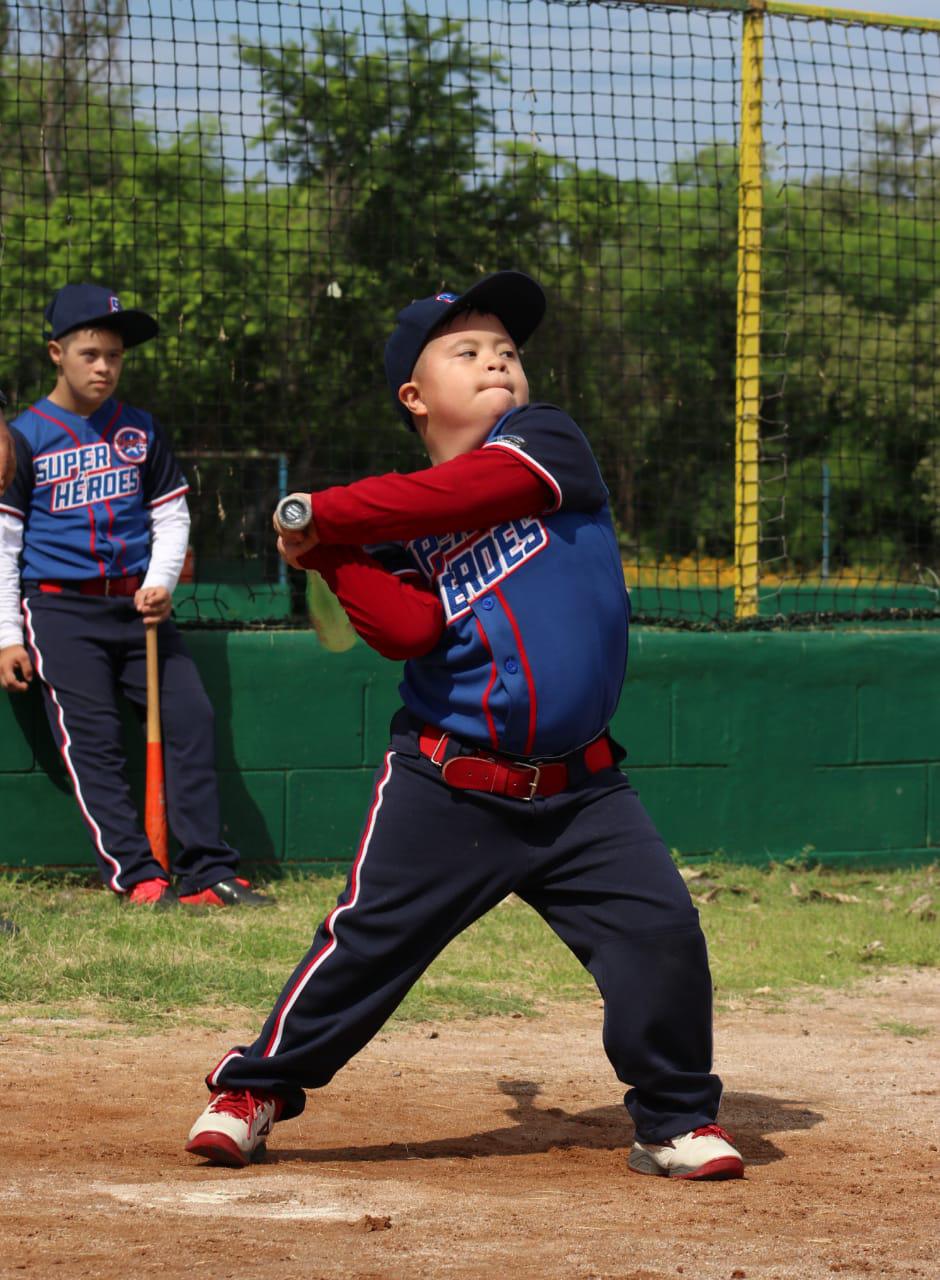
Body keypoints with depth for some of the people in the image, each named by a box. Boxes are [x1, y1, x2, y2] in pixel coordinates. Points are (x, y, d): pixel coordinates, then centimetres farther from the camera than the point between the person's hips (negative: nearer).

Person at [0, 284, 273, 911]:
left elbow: (172, 515, 15)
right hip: (59, 607, -3)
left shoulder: (141, 430, 11)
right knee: (92, 740, -11)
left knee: (192, 714, -8)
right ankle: (139, 877, -11)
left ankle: (209, 873, -6)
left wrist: (161, 584, -4)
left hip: (139, 602, 3)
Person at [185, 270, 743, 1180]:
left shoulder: (546, 441, 1)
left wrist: (327, 513, -10)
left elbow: (469, 491, -17)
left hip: (579, 794, 0)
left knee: (663, 934, -10)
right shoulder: (397, 531, 5)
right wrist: (330, 556, -17)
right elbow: (410, 630, -11)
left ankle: (675, 1120, 8)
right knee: (365, 943, 0)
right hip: (447, 790, 0)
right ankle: (253, 1088, 18)